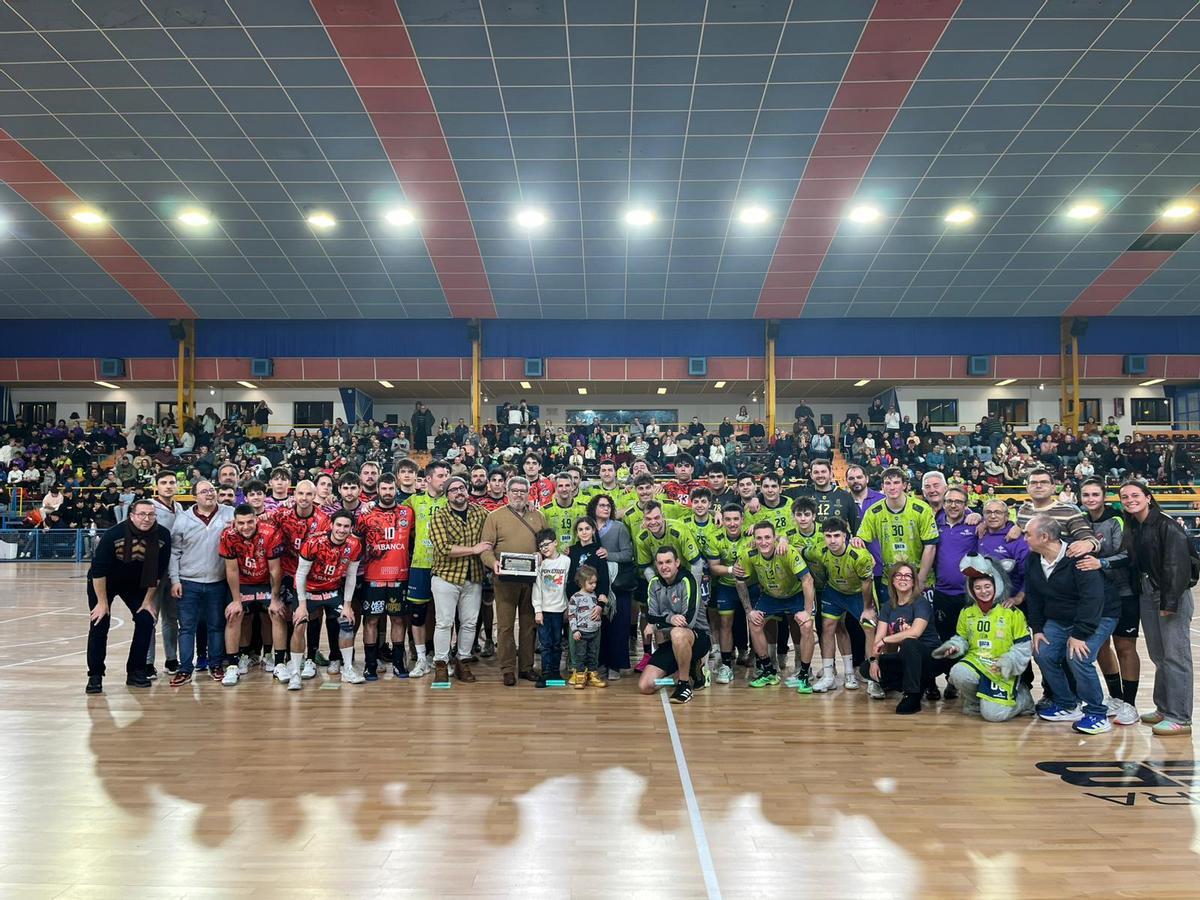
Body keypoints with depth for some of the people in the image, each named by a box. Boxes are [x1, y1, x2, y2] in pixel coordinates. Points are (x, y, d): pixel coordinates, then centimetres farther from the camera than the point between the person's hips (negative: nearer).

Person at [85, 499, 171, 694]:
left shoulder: (163, 536, -21)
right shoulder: (113, 535, -29)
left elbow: (158, 572, -8)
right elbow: (98, 571, -23)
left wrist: (148, 599, -5)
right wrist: (102, 602, -19)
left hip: (136, 583, 3)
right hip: (103, 583, -3)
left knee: (146, 621, -6)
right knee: (99, 625, -9)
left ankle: (136, 672, 6)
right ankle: (95, 676, 3)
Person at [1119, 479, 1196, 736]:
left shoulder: (1167, 526, -12)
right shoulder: (1132, 529, 10)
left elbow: (1177, 566, -17)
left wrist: (1170, 602, -19)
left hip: (1173, 596, -7)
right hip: (1147, 596, 7)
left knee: (1175, 656, -6)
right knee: (1158, 656, 13)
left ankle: (1180, 718, -2)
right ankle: (1163, 708, 23)